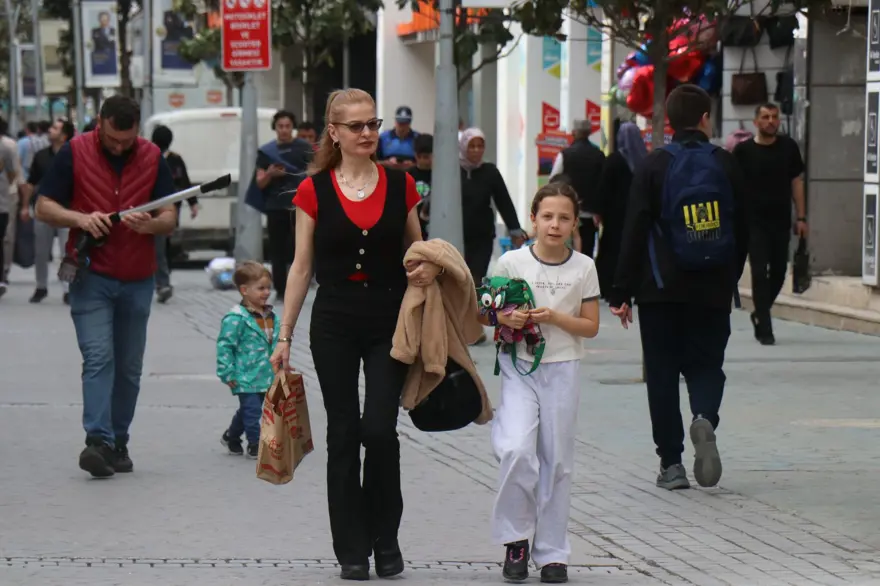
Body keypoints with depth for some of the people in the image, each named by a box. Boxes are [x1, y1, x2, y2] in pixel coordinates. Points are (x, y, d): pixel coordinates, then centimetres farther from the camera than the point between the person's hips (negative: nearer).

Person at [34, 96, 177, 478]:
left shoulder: (153, 158, 4)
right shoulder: (74, 153, -3)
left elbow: (170, 218, 5)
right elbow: (44, 208, -1)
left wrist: (150, 224, -18)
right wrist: (80, 218, -19)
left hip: (137, 280, 3)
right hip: (91, 276, -3)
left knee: (129, 367, 8)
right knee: (98, 358, -15)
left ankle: (118, 443, 17)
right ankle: (98, 441, -23)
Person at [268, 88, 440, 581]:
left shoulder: (400, 185, 3)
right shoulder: (315, 191, 0)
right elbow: (302, 267, 3)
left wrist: (430, 268, -9)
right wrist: (285, 335, 1)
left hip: (390, 322, 0)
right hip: (335, 323, 0)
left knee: (380, 430, -9)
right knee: (344, 434, 3)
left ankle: (386, 540, 9)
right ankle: (352, 549, 11)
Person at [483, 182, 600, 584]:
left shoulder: (583, 267, 0)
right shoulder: (511, 262, -3)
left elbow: (591, 326, 2)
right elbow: (484, 313, 5)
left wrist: (554, 317, -14)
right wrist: (504, 318, -16)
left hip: (562, 370, 1)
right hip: (519, 368, -1)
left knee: (557, 462, 6)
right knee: (516, 450, -19)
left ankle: (552, 553, 16)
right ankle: (516, 540, -1)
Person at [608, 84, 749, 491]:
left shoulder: (653, 167, -5)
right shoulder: (726, 165, 1)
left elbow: (634, 233, -7)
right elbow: (742, 230, 7)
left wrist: (621, 293, -4)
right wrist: (731, 278, 19)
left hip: (661, 289, -1)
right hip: (713, 289, 1)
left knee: (662, 372, 7)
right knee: (706, 363, 12)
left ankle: (671, 462, 4)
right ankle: (704, 418, -20)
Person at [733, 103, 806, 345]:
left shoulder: (789, 147, 4)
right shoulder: (743, 150, -3)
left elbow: (796, 182, 8)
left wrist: (801, 217, 4)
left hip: (781, 221, 3)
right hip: (754, 222, -3)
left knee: (779, 272, 11)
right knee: (760, 273, -6)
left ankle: (760, 314, 34)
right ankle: (764, 329, -4)